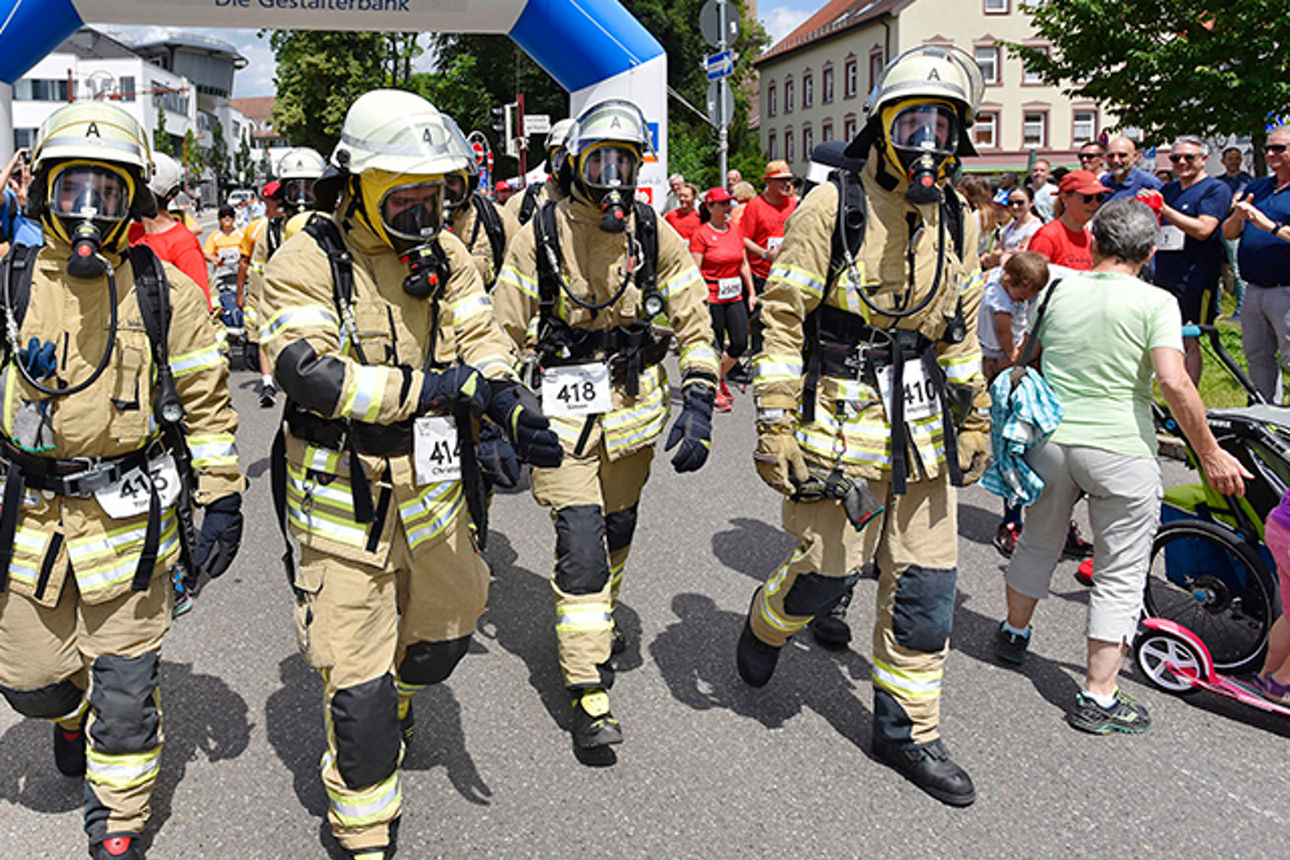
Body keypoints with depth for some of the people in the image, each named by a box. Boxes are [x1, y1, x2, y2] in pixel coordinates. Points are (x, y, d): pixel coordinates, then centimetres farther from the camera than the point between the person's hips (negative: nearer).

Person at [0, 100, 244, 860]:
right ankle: (74, 713, 50)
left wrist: (221, 500, -1)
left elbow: (206, 405, 2)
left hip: (131, 519, -2)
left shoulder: (166, 293, -2)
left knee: (125, 689, 5)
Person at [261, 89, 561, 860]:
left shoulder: (446, 254, 4)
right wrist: (431, 386, -28)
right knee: (356, 678, 1)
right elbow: (307, 373, -26)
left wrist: (514, 407, -21)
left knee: (448, 621, 24)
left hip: (434, 485, 6)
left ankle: (396, 696, 58)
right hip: (345, 499, -5)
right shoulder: (307, 262, -14)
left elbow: (483, 340, 1)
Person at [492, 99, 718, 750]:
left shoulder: (655, 236, -2)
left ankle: (596, 623, 46)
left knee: (616, 531, 17)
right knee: (580, 538, -11)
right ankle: (588, 690, -3)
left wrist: (697, 407, -8)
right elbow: (506, 331, -1)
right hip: (561, 408, -3)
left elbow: (694, 325, 1)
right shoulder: (539, 236, -7)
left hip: (632, 403, 3)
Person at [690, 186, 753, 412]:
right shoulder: (701, 234, -8)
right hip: (711, 297, -6)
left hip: (735, 296, 6)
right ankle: (714, 391, 18)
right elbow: (694, 271, -11)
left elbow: (744, 264, 17)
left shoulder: (735, 230, 10)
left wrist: (752, 292, 15)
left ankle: (719, 378, 27)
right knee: (714, 347, 1)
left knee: (740, 343, 2)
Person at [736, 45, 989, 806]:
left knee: (925, 585, 8)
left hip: (921, 427, 6)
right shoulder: (830, 208, -10)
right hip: (839, 420, -5)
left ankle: (908, 731, 25)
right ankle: (768, 622, 38)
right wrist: (775, 426, -13)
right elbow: (781, 321, -10)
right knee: (829, 571, 2)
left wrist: (973, 415, 17)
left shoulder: (957, 221, 8)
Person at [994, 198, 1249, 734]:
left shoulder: (1058, 288, 5)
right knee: (1121, 574, 6)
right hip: (1120, 450, -4)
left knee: (1038, 544, 25)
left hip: (1050, 441, 5)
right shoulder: (1155, 303, -8)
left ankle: (1013, 634, 45)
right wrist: (1210, 454, -11)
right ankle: (1098, 697, 7)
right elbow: (1173, 382, -19)